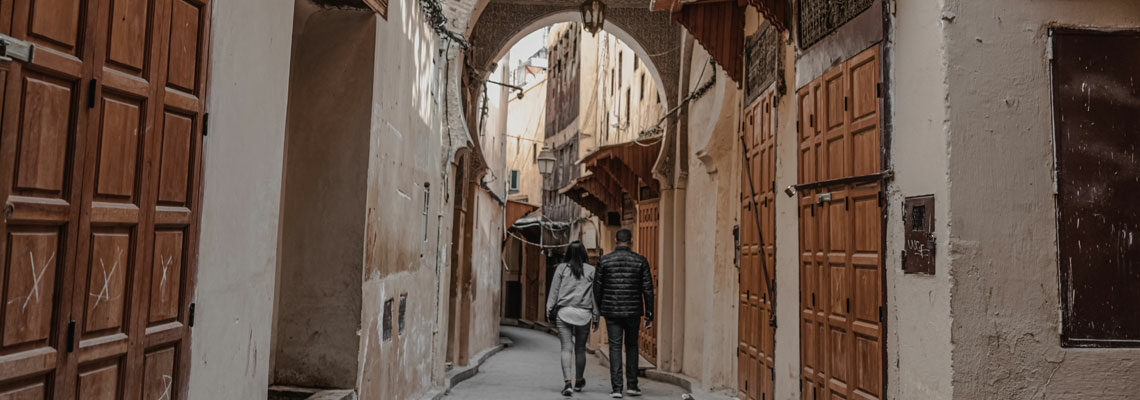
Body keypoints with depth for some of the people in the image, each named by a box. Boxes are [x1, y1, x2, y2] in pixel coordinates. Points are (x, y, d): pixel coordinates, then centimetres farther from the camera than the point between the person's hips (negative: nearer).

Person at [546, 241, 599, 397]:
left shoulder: (561, 268, 4)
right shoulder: (591, 270, 4)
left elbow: (554, 291, 3)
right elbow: (594, 295, 4)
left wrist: (549, 311, 7)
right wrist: (596, 317, 8)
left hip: (564, 312, 0)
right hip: (583, 313, 1)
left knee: (566, 348, -2)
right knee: (580, 349, 13)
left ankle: (567, 383, -14)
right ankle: (579, 381, 28)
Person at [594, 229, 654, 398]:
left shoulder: (604, 260, -1)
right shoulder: (640, 261, -1)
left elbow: (597, 288, 1)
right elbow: (648, 289, -2)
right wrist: (649, 315, 4)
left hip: (611, 311, 0)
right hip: (633, 311, 0)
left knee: (615, 348, 4)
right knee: (632, 346, 17)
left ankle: (616, 388, -1)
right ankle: (632, 385, 18)